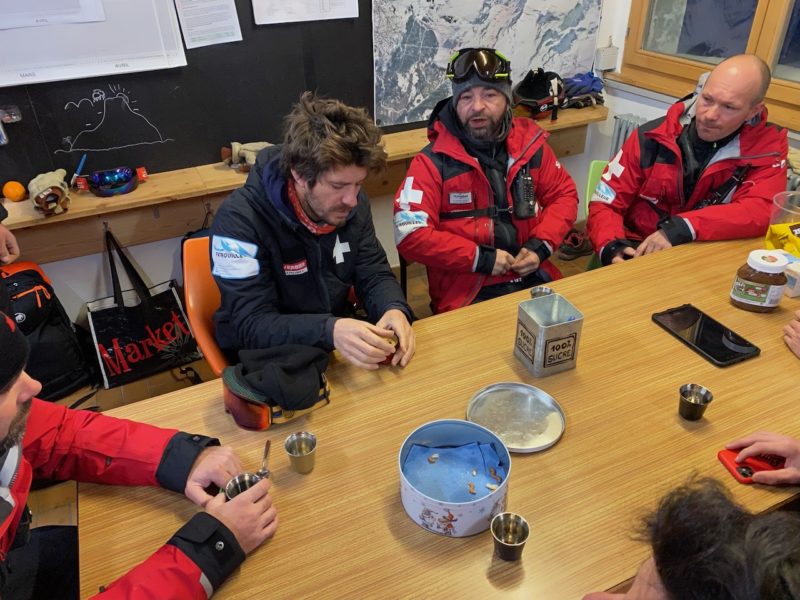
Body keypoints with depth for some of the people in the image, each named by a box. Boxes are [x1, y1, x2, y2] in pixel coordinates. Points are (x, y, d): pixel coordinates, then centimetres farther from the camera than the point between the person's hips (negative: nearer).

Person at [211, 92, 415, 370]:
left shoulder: (352, 204, -6)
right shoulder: (240, 219, -23)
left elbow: (374, 274, 0)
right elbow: (252, 325, -25)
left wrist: (394, 309, -23)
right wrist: (330, 330, -42)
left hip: (338, 352, 6)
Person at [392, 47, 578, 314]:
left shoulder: (529, 144, 6)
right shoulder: (433, 162, -6)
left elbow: (564, 194, 18)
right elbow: (411, 235, -12)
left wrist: (540, 245, 0)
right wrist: (481, 259, -14)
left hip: (533, 278, 5)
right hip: (466, 292, -4)